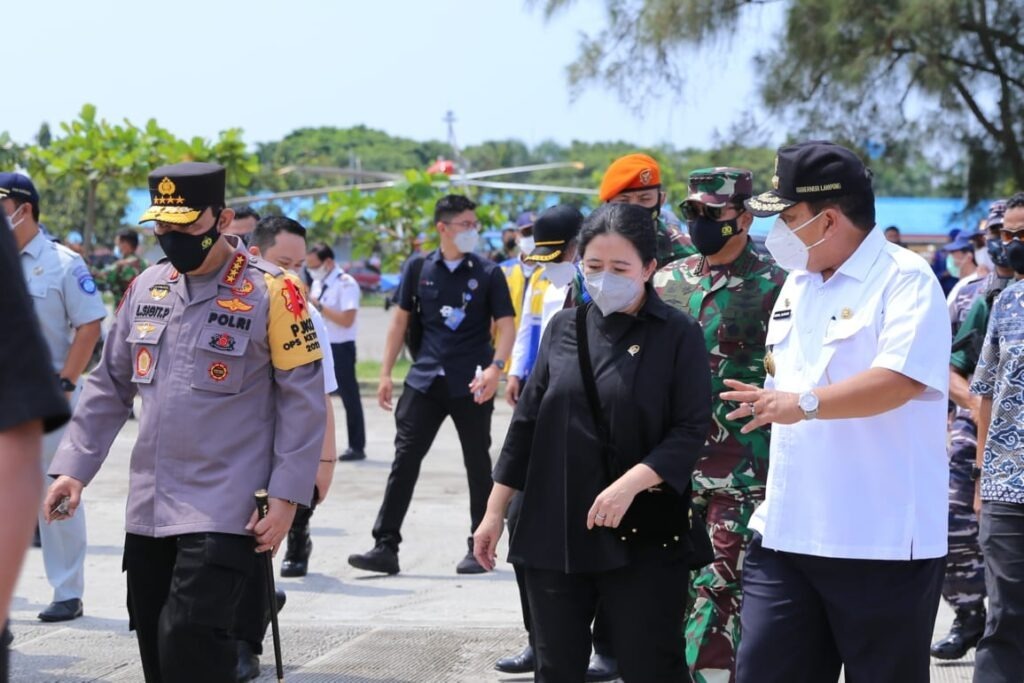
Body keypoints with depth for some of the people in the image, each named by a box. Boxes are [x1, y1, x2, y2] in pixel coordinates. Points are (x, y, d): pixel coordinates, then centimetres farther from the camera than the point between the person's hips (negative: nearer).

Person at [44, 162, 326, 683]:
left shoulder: (271, 292, -8)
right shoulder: (146, 288, 9)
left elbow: (303, 401, -8)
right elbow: (109, 386, 16)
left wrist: (286, 497, -13)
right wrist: (73, 466, 9)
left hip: (224, 510, -6)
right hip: (148, 507, 6)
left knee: (191, 641, -16)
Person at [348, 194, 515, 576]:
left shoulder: (488, 274, 0)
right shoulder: (419, 269, 6)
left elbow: (505, 326, -3)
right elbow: (401, 320, 11)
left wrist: (496, 367, -20)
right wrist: (386, 373, 6)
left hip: (470, 385, -2)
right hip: (425, 381, 2)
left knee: (478, 464, 6)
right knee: (404, 459, -3)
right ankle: (386, 547, -2)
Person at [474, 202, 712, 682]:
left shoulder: (678, 334, -4)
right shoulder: (564, 328, 9)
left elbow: (691, 430, -10)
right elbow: (527, 422, 12)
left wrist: (630, 483, -23)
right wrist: (495, 510, 10)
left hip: (643, 537, -4)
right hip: (554, 531, 4)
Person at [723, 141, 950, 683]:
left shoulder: (905, 280, -10)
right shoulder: (797, 282, 15)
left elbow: (900, 380, -26)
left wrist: (805, 404, -34)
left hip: (882, 542, -7)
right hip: (787, 533, 7)